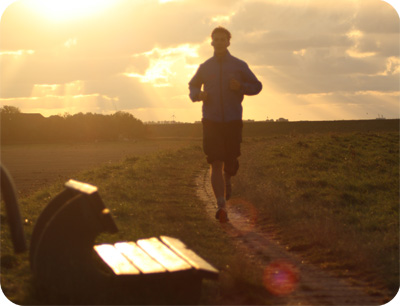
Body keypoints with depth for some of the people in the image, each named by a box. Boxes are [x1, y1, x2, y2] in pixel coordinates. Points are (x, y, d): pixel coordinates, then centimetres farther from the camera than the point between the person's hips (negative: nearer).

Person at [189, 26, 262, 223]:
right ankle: (221, 206, -14)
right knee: (216, 163, -10)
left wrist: (241, 86, -12)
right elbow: (193, 85, 23)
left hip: (233, 120, 0)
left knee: (231, 161, 5)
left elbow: (257, 86, 9)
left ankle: (227, 180, 42)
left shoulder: (239, 66, 3)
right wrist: (197, 95, -1)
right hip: (211, 121, 0)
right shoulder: (205, 67, 7)